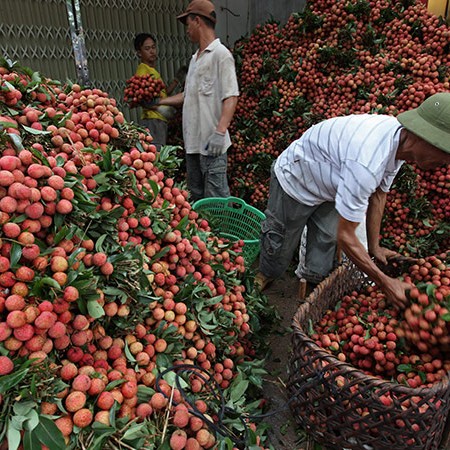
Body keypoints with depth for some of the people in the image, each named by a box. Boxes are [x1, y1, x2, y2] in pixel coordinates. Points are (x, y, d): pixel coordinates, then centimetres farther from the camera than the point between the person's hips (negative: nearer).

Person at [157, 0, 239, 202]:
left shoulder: (220, 53, -6)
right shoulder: (195, 58, 20)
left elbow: (231, 97, -15)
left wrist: (220, 132, -25)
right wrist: (158, 102, 27)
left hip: (211, 142, -9)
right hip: (192, 140, 9)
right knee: (196, 196, 15)